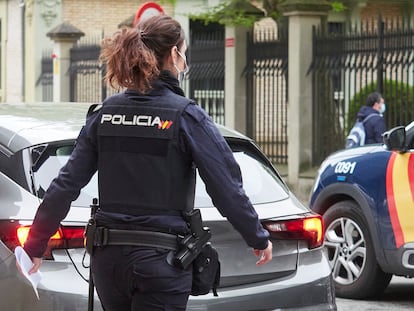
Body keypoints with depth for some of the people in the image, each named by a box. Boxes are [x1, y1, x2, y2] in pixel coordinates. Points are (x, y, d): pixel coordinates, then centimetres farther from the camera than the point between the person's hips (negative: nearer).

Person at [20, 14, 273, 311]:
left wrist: (36, 244, 12)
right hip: (161, 261, -5)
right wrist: (259, 239, 6)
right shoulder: (186, 116, -9)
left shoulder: (104, 114, 4)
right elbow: (227, 187, -9)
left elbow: (66, 184, 4)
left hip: (108, 258, 5)